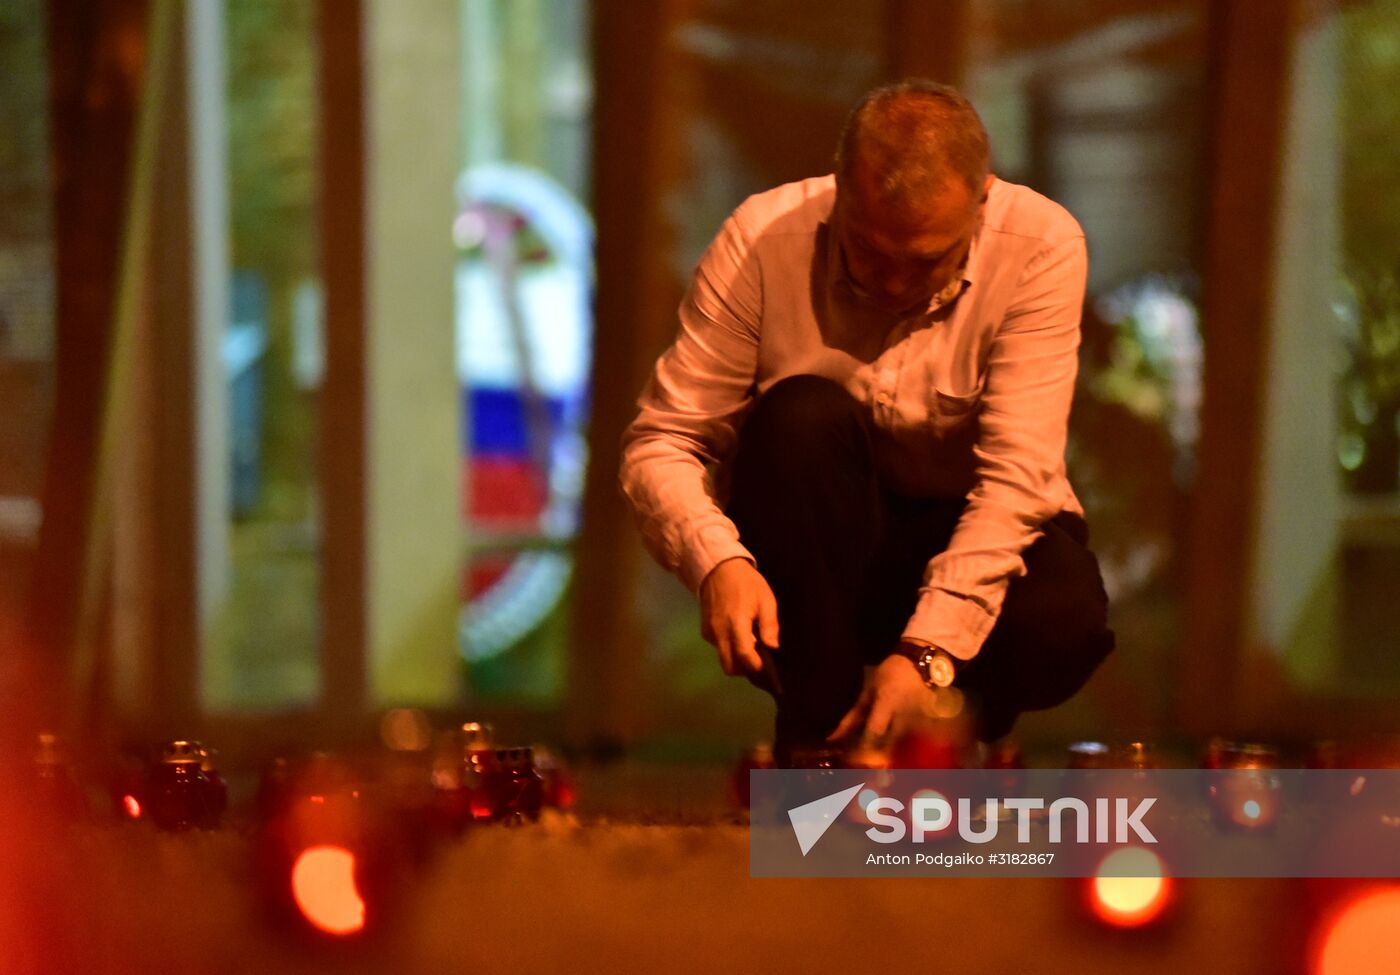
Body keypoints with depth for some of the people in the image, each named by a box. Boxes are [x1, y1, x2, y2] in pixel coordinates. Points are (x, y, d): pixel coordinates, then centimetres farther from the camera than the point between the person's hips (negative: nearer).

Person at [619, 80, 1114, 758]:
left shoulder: (1041, 247, -19)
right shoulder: (763, 239, -17)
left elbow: (1016, 478, -25)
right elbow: (660, 443, -17)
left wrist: (927, 650, -36)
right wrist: (718, 562, -37)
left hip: (977, 539, 0)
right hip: (819, 547, 0)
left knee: (1062, 621, -34)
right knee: (799, 415, -31)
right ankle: (818, 731, -22)